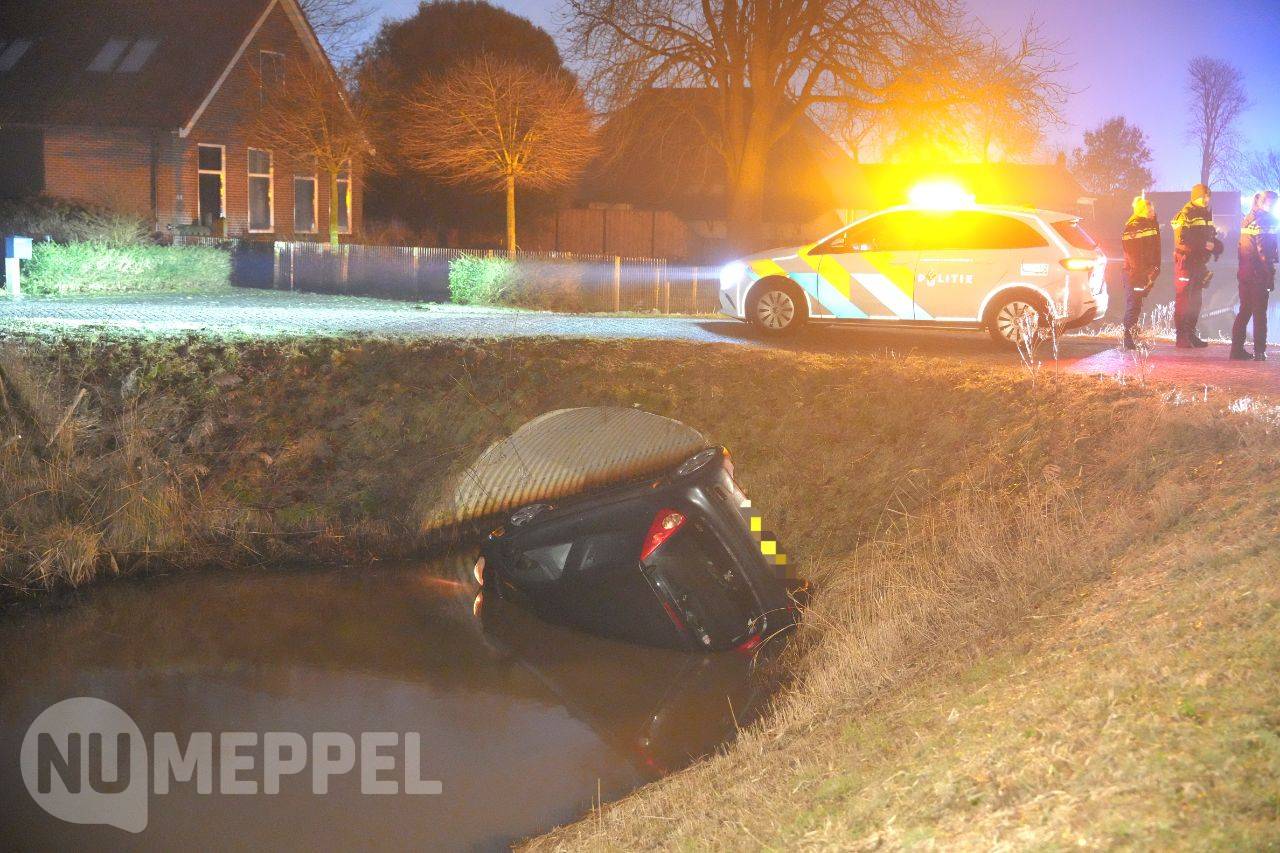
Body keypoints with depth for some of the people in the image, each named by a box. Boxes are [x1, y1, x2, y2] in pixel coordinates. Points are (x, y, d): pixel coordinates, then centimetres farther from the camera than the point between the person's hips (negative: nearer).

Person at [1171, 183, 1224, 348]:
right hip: (1185, 262, -9)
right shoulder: (1184, 215, -11)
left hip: (1199, 263, 9)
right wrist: (1204, 245, -20)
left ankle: (1191, 334, 20)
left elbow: (1211, 236, 23)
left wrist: (1215, 245, 1)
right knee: (1183, 300, -7)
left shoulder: (1207, 214, 16)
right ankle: (1182, 337, -5)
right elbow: (1181, 241, -21)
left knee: (1196, 301, 12)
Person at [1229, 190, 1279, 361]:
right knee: (1260, 313, -1)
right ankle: (1259, 351, -1)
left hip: (1244, 271, 7)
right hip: (1259, 273, -7)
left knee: (1244, 311, 12)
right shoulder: (1264, 219, -11)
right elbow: (1264, 251, -17)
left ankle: (1237, 349, 10)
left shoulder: (1247, 219, 13)